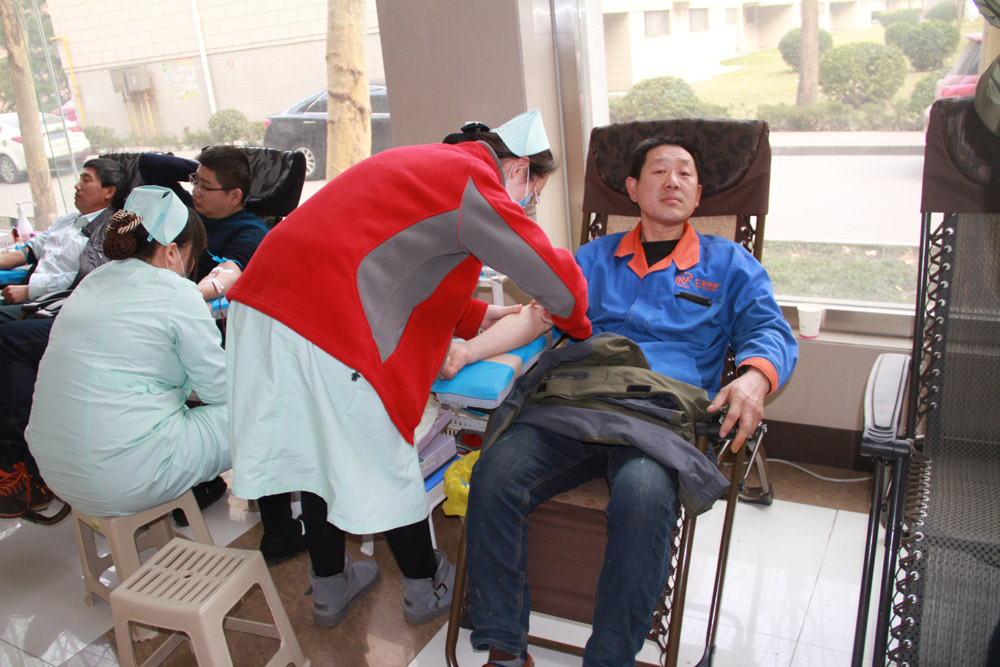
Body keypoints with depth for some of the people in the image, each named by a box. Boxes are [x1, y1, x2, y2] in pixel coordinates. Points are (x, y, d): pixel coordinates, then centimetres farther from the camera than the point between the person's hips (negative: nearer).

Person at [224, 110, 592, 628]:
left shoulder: (429, 164, 24)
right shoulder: (474, 180, -6)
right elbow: (550, 272, -5)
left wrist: (478, 315, 31)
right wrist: (577, 325, 16)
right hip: (325, 325, -10)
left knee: (319, 453, 19)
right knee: (383, 464, 6)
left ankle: (330, 588, 36)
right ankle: (427, 591, 26)